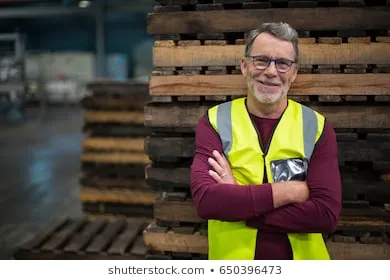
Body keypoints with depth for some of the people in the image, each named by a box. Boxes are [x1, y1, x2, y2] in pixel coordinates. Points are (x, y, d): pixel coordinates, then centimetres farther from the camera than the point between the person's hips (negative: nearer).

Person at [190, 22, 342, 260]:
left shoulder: (317, 126, -7)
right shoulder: (214, 121, -8)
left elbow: (327, 213, -18)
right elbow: (205, 199, -22)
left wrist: (234, 204, -21)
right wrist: (290, 191, -22)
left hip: (301, 260, 1)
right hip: (233, 260, 0)